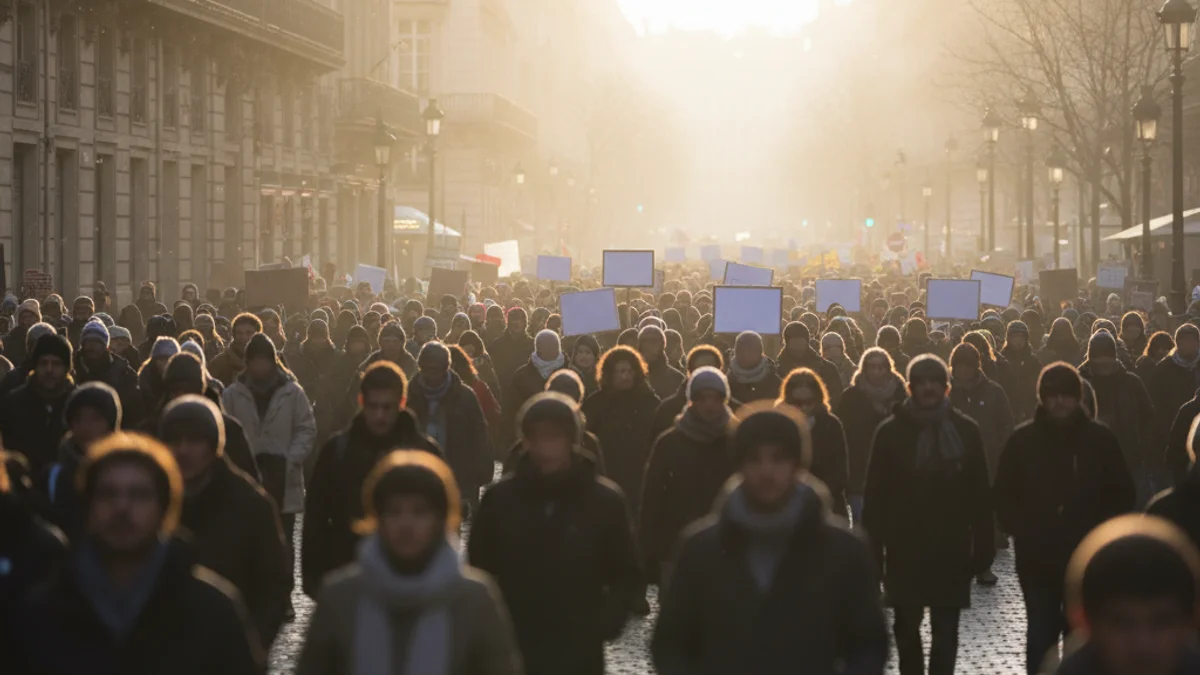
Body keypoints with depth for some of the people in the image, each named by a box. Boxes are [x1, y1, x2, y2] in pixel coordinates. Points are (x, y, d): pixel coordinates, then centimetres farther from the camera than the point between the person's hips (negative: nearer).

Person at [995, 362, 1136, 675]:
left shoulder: (1100, 438, 0)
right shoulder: (1022, 440, -1)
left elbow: (1122, 494, 6)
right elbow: (1003, 494, 3)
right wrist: (1021, 532, -9)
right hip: (1037, 558, 0)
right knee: (1041, 633, 2)